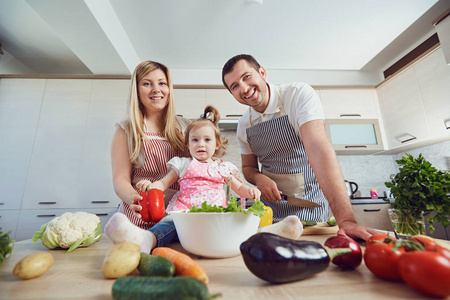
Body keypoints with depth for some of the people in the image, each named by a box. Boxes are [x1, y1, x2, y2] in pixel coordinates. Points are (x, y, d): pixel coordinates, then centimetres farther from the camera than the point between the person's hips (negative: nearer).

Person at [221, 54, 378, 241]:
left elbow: (318, 149, -29)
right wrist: (259, 178, -14)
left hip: (310, 205, -3)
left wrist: (345, 218, -35)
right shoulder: (243, 125, -1)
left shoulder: (299, 94, -16)